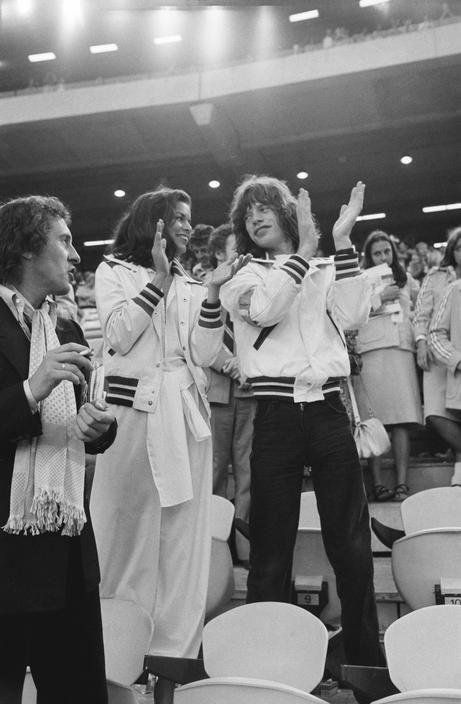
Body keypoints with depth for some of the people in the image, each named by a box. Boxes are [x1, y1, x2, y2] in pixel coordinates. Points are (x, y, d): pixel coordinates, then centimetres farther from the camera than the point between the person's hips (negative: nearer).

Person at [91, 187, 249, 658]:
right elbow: (120, 336, -6)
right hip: (133, 407, -4)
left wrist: (213, 292, -2)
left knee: (183, 536, 4)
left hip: (186, 413, 4)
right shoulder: (113, 271, 9)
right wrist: (159, 278, -9)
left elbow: (204, 355, 7)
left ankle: (176, 649, 14)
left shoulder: (190, 285, 18)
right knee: (128, 529, 0)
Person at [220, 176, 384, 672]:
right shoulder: (244, 276, 10)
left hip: (327, 408, 2)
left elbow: (352, 316, -4)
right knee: (271, 544, 3)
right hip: (277, 413, -1)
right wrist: (304, 249, -13)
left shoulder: (326, 270, 14)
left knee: (351, 541, 6)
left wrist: (342, 244, -6)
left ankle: (366, 658, 20)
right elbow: (264, 310, -12)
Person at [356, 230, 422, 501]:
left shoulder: (406, 280, 23)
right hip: (371, 350, -2)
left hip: (402, 349, 3)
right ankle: (378, 483, -4)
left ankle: (402, 482, -8)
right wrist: (380, 298, -2)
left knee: (402, 419, -7)